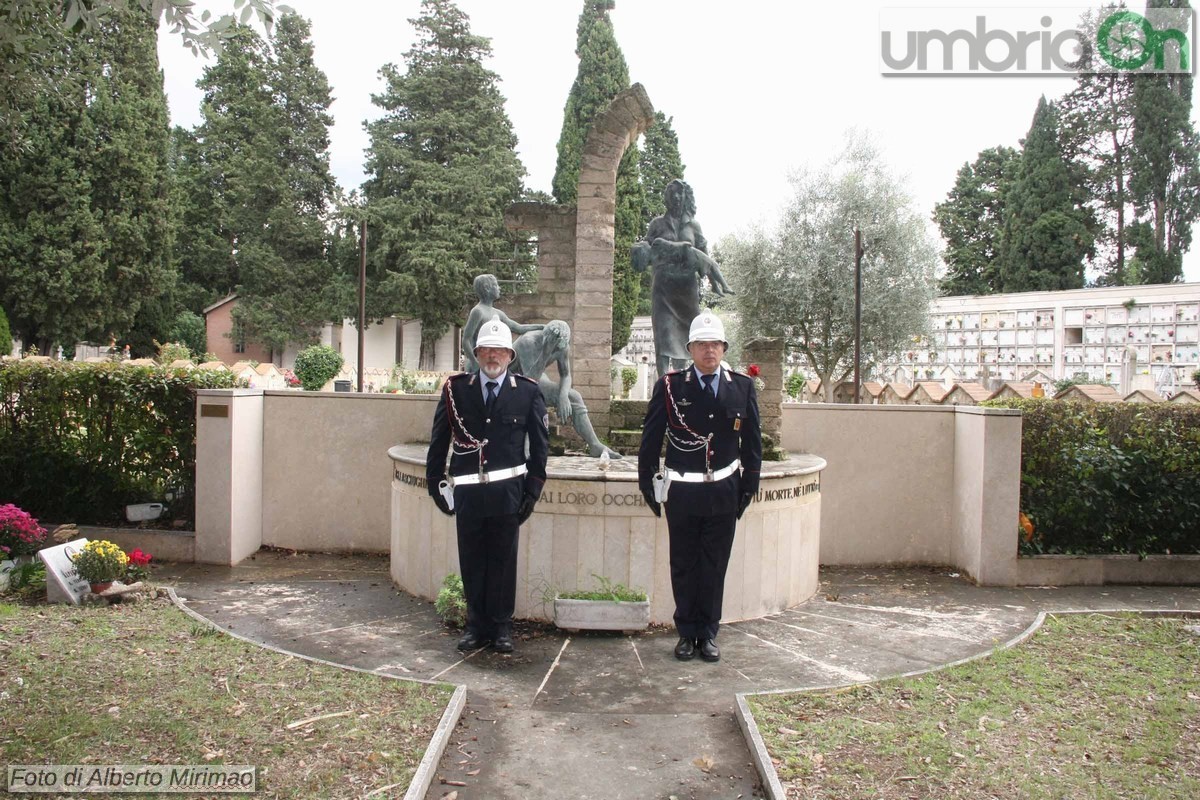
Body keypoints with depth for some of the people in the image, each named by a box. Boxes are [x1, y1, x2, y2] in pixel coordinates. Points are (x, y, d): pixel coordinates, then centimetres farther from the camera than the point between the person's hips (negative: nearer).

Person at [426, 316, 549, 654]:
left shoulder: (528, 392, 0)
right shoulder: (455, 389, 2)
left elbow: (540, 445, 3)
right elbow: (439, 440, 7)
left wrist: (532, 490, -1)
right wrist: (435, 483, 5)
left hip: (507, 492, -1)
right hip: (466, 492, 1)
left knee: (503, 561, 8)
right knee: (471, 562, 11)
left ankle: (501, 626, 21)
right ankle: (476, 625, 25)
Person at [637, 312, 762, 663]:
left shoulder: (742, 387, 2)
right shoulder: (669, 386, -3)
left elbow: (752, 442, 8)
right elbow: (650, 439, 2)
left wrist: (749, 487, 6)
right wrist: (648, 485, 1)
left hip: (724, 493, 1)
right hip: (681, 492, -1)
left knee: (715, 567, 9)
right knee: (683, 566, 9)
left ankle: (708, 634, 22)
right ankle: (687, 633, 22)